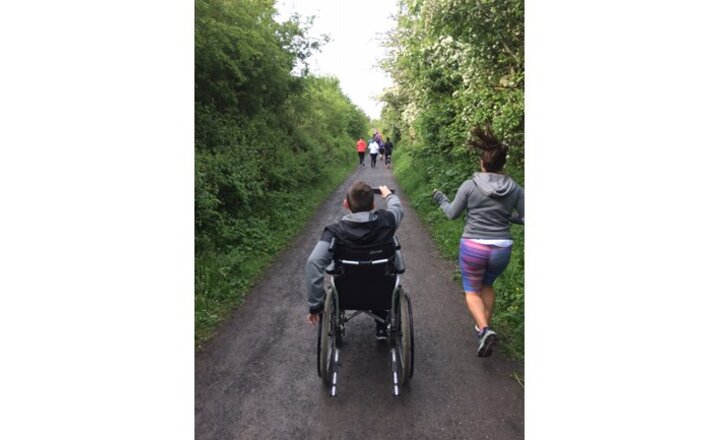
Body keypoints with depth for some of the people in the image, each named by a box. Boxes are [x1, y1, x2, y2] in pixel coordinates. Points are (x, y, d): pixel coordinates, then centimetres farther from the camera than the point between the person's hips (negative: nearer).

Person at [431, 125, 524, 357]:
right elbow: (525, 219, 0)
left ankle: (484, 330, -5)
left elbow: (452, 214, 0)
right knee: (487, 285, 29)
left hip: (473, 247, -3)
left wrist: (440, 199, 19)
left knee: (472, 290, 16)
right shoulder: (515, 189, -3)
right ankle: (485, 326, 34)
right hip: (502, 249, 3)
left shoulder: (470, 185, -9)